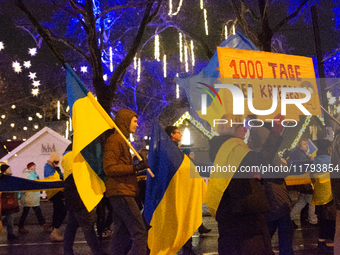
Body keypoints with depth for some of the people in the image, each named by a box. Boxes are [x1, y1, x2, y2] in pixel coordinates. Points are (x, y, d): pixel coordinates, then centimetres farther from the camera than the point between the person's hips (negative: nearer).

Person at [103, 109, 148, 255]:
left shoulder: (122, 140, 23)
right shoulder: (115, 140, -9)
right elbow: (109, 168, -18)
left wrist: (138, 167, 14)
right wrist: (135, 167, -22)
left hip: (121, 193, 10)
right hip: (121, 193, -10)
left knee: (122, 234, 10)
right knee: (139, 232, -13)